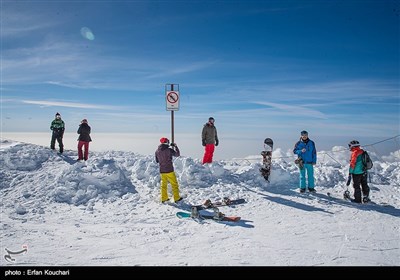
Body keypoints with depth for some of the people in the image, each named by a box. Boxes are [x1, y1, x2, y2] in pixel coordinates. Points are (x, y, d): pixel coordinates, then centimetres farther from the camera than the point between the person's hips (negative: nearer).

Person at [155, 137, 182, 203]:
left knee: (163, 184, 17)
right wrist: (175, 146, 9)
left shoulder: (157, 151, -1)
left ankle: (164, 198, 21)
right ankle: (177, 198, 13)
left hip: (162, 171, 4)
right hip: (169, 170, -4)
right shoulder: (169, 150, -14)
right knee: (174, 184, 8)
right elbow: (177, 154, 0)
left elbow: (157, 161, 10)